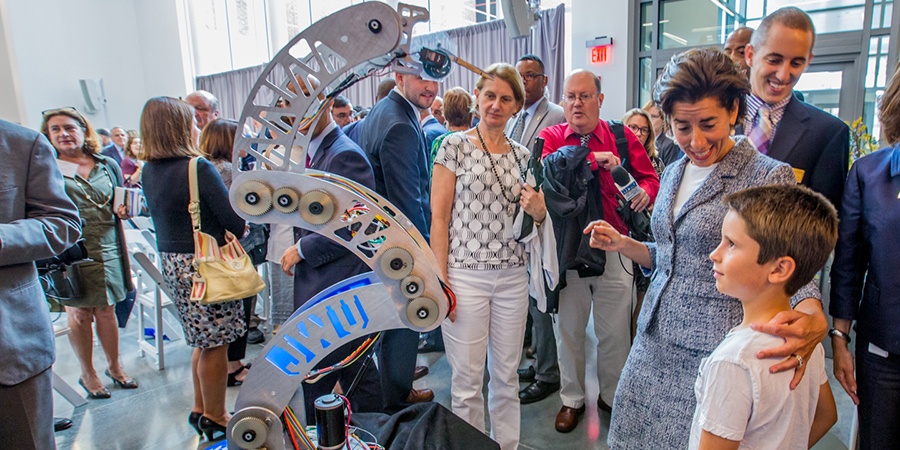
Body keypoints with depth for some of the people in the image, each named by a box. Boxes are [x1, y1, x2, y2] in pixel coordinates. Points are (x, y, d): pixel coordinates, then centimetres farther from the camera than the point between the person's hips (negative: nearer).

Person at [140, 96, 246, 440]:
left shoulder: (148, 171, 6)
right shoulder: (198, 168, -18)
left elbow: (169, 215, 13)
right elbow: (234, 219, -16)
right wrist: (242, 228, 5)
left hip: (171, 261, 8)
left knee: (204, 341, 21)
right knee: (215, 344, 6)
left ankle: (201, 409, 34)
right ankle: (215, 419, 20)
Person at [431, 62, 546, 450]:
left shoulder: (522, 155, 10)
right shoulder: (455, 145, -3)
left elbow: (535, 216, 17)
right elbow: (439, 218, -7)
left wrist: (538, 209, -8)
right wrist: (440, 281, -13)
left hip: (512, 276, 4)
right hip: (465, 275, -4)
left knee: (506, 375, 16)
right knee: (468, 380, 6)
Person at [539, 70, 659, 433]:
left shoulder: (623, 137, 3)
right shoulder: (550, 137, 0)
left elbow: (650, 178, 6)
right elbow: (544, 168, -20)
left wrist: (645, 193, -16)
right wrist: (592, 158, -26)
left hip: (614, 251, 1)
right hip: (566, 251, 0)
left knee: (614, 332, 12)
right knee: (567, 330, 14)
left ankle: (613, 396, 37)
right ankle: (572, 399, 35)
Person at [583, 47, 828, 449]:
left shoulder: (769, 178, -11)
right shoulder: (673, 174, 9)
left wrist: (813, 320, -29)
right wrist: (621, 244, 4)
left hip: (713, 353, -6)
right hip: (655, 341, 6)